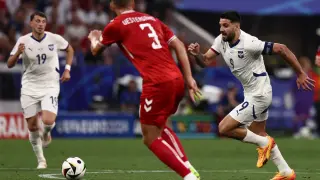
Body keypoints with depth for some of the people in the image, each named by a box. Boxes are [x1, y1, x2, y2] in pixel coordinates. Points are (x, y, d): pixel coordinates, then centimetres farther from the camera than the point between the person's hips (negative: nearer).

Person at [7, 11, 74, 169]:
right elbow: (9, 64, -7)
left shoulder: (54, 39, -6)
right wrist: (18, 53, -27)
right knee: (32, 126, 2)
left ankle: (46, 134, 17)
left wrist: (67, 69, 4)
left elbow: (69, 49, 15)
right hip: (29, 87, 1)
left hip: (50, 86, -1)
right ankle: (41, 160, 19)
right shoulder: (23, 41, -7)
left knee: (48, 121, -21)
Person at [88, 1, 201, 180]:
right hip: (177, 80, 7)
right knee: (160, 128, 28)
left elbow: (96, 51, 21)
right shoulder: (152, 19, 20)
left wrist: (94, 37, 44)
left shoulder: (116, 25, 4)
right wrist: (189, 78, 11)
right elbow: (179, 46, 12)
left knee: (151, 138, 4)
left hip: (157, 84, -7)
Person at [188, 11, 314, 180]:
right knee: (259, 134, 22)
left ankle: (264, 143, 7)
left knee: (224, 128, -9)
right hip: (252, 94, 9)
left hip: (258, 95, -9)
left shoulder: (249, 43, -27)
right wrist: (197, 54, -26)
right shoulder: (221, 41, -3)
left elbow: (282, 49, -25)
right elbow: (205, 61, -3)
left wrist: (300, 74, -22)